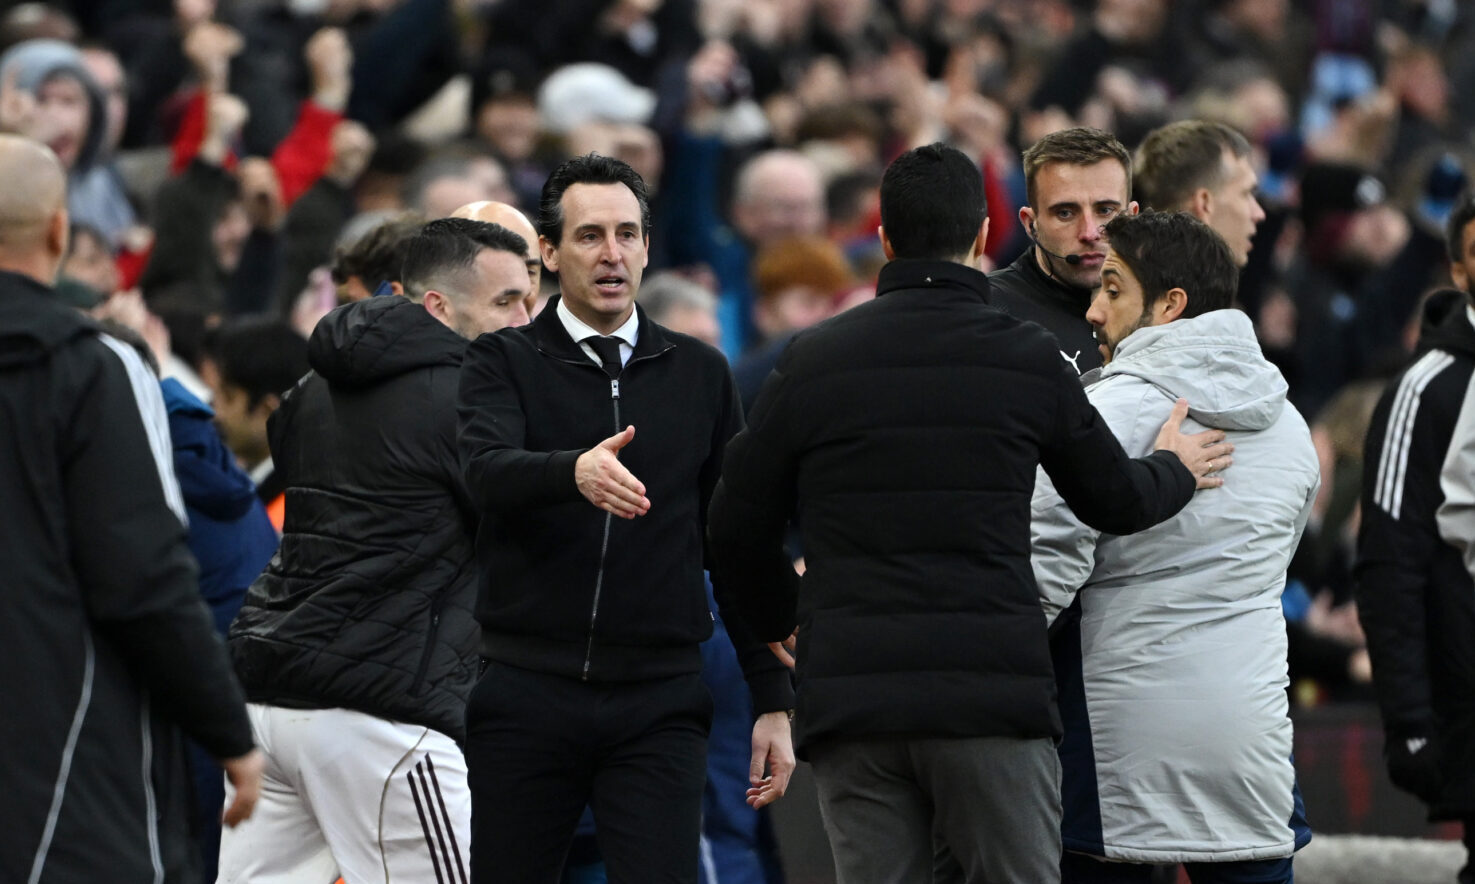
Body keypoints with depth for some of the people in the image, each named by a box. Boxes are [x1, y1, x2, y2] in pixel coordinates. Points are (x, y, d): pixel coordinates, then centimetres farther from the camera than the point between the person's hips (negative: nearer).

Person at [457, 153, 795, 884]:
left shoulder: (699, 375, 11)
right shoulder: (504, 363, 3)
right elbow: (487, 472, -19)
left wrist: (773, 700, 7)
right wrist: (574, 472, -41)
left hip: (657, 705, 1)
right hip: (526, 695, -1)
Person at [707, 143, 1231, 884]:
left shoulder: (811, 362, 6)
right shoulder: (1028, 360, 1)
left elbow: (739, 524, 12)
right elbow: (1116, 501, 14)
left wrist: (775, 622, 32)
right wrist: (1174, 471, 38)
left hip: (849, 698, 2)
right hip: (993, 697, -2)